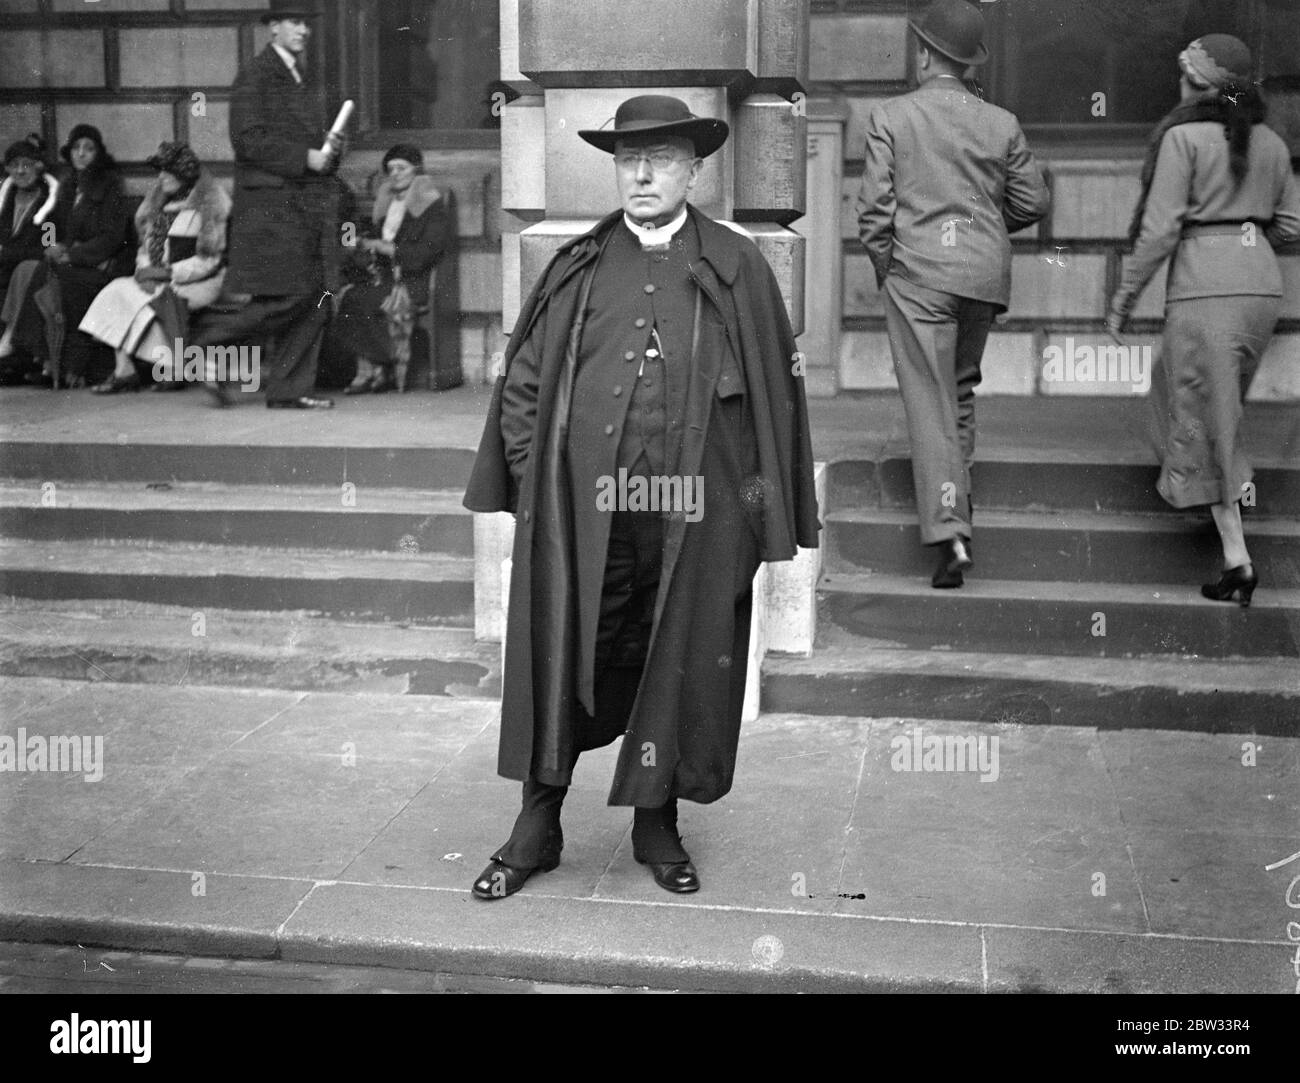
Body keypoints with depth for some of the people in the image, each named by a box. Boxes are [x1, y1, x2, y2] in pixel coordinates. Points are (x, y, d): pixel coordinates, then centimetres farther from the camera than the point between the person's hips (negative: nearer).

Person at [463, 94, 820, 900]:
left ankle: (657, 823, 28)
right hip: (580, 514, 1)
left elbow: (776, 392, 4)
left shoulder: (738, 270, 4)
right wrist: (536, 481, 1)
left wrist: (756, 504, -3)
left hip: (696, 519, -1)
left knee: (680, 670, 10)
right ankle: (538, 825, 23)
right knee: (558, 664, 6)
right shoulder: (576, 269, 8)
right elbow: (522, 383, 11)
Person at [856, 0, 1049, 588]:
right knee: (959, 385, 24)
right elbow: (1032, 202, 9)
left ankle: (950, 535, -13)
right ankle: (956, 489, 33)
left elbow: (874, 207, -6)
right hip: (985, 273, 4)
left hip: (918, 270, -4)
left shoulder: (889, 117, -3)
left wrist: (884, 267, 8)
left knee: (929, 402, -5)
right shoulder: (1001, 123, 6)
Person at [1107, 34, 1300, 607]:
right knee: (1197, 391, 28)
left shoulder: (1183, 136, -7)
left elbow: (1160, 229, -11)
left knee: (1206, 419, 1)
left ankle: (1237, 558, 0)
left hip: (1205, 286, -6)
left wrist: (1124, 297, -3)